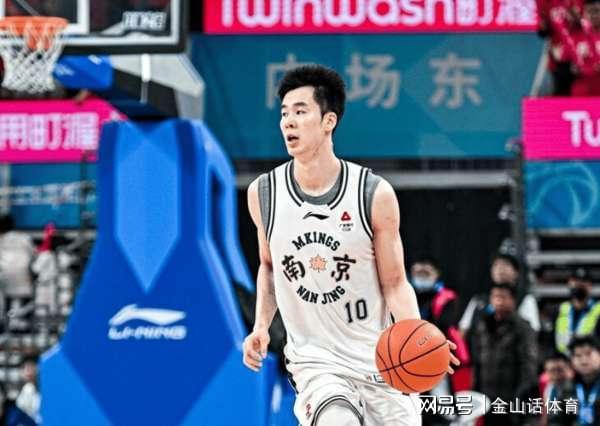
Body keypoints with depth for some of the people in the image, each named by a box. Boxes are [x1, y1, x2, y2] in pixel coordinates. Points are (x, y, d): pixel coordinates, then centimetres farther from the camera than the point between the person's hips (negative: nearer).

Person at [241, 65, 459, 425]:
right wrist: (262, 326, 2)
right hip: (314, 360, 0)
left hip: (380, 361, 0)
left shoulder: (375, 194, -9)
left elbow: (395, 283, -3)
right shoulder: (263, 193, -2)